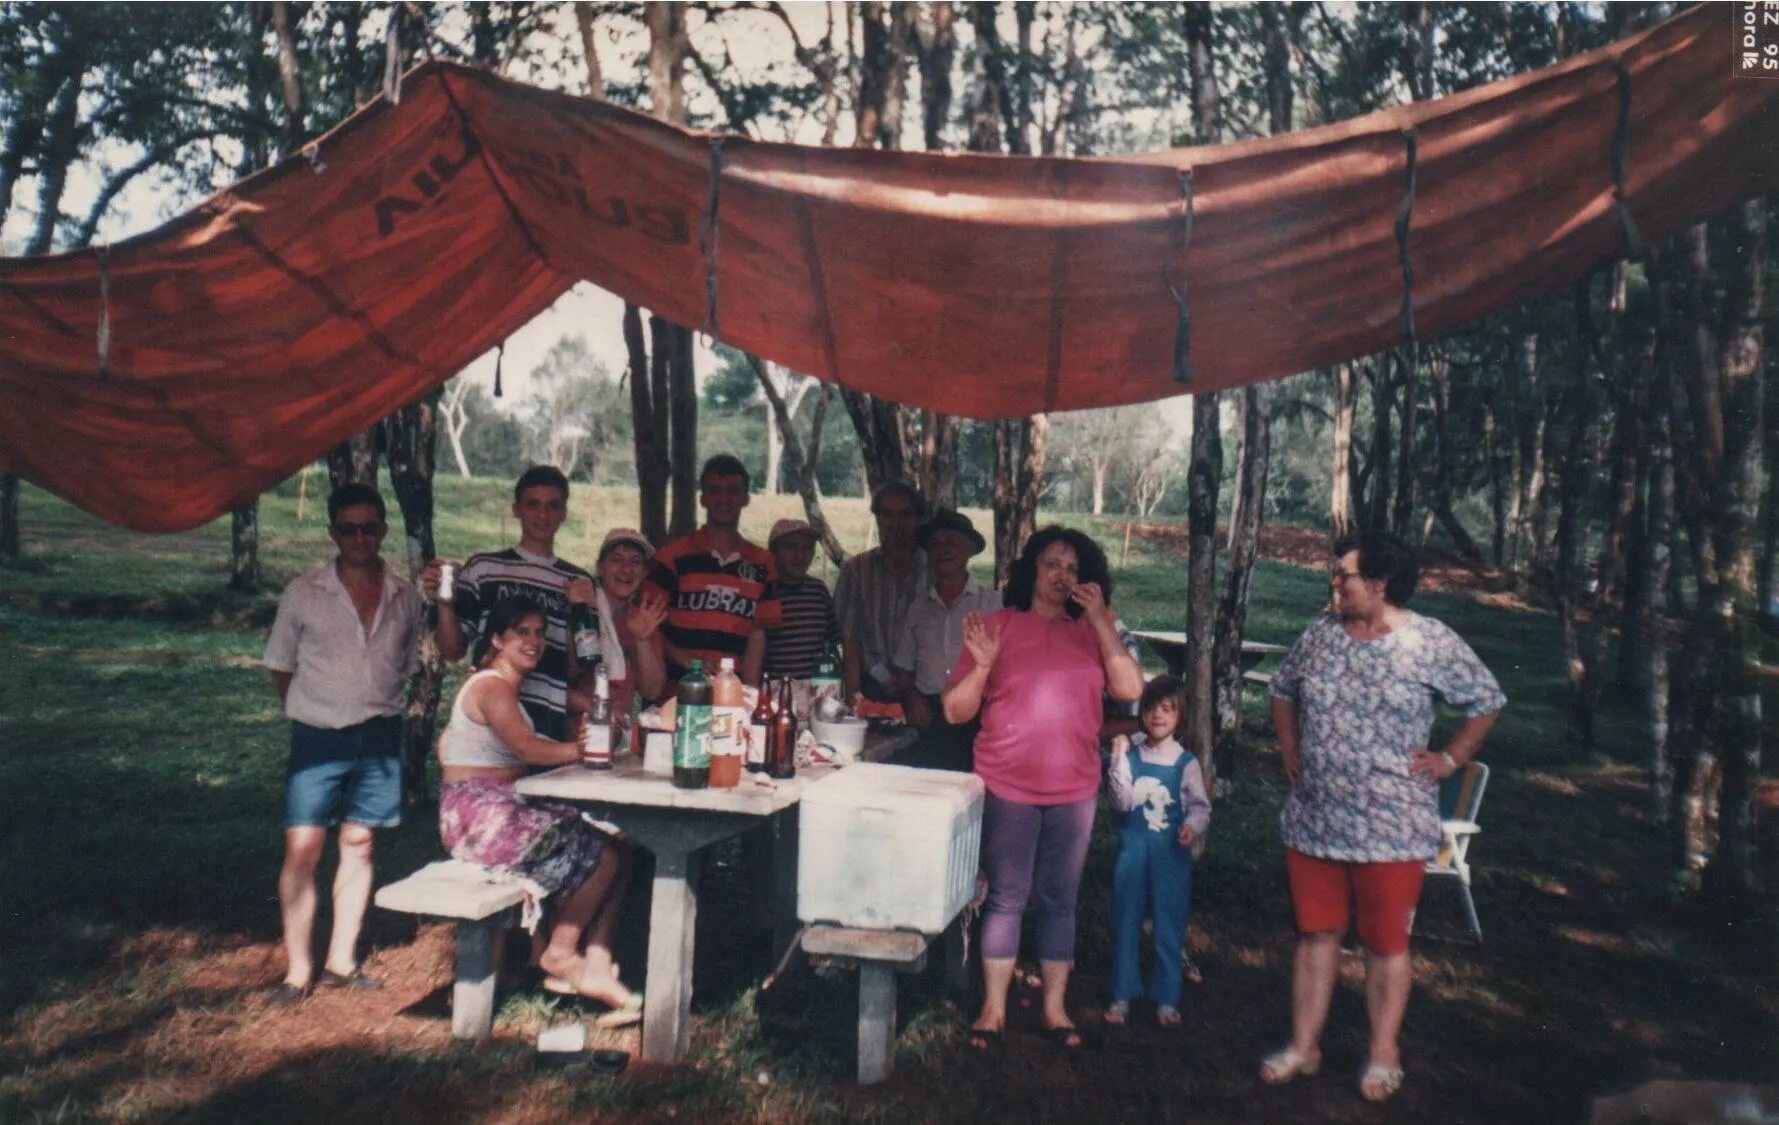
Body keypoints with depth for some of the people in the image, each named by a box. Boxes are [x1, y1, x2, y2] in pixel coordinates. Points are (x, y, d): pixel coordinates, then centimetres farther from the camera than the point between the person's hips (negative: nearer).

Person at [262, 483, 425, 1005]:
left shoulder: (405, 598, 4)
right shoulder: (303, 594, -2)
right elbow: (280, 666, 7)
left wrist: (379, 708, 8)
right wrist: (314, 710, 6)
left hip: (379, 738, 2)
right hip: (318, 737, -2)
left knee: (358, 845, 9)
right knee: (302, 849, -5)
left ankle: (341, 962, 19)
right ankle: (298, 969, 6)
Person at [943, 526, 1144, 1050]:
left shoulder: (1093, 631, 6)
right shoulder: (997, 625, -1)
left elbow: (1130, 689, -9)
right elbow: (955, 711, -3)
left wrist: (1100, 622, -12)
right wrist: (982, 665, -21)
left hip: (1074, 789, 2)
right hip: (1009, 788, -2)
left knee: (1060, 901, 11)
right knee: (1006, 898, 4)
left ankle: (1055, 1007, 23)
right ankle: (993, 1007, 17)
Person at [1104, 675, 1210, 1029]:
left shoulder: (1186, 763, -3)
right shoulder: (1130, 754, 0)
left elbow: (1200, 805, -1)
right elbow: (1121, 802, -7)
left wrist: (1192, 826, -22)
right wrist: (1119, 759, -16)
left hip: (1172, 854, -1)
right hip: (1133, 849, 1)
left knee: (1169, 926, 6)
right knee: (1126, 922, 10)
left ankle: (1166, 999, 20)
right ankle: (1122, 994, 23)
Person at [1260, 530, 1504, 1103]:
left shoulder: (1432, 642, -9)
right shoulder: (1320, 634, 3)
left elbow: (1486, 701, 2)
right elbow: (1282, 690, 18)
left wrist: (1449, 759, -3)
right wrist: (1290, 753, 11)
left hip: (1391, 828, -4)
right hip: (1313, 820, 4)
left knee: (1386, 942, 8)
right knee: (1316, 933, 13)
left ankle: (1383, 1055, 24)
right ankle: (1303, 1046, 25)